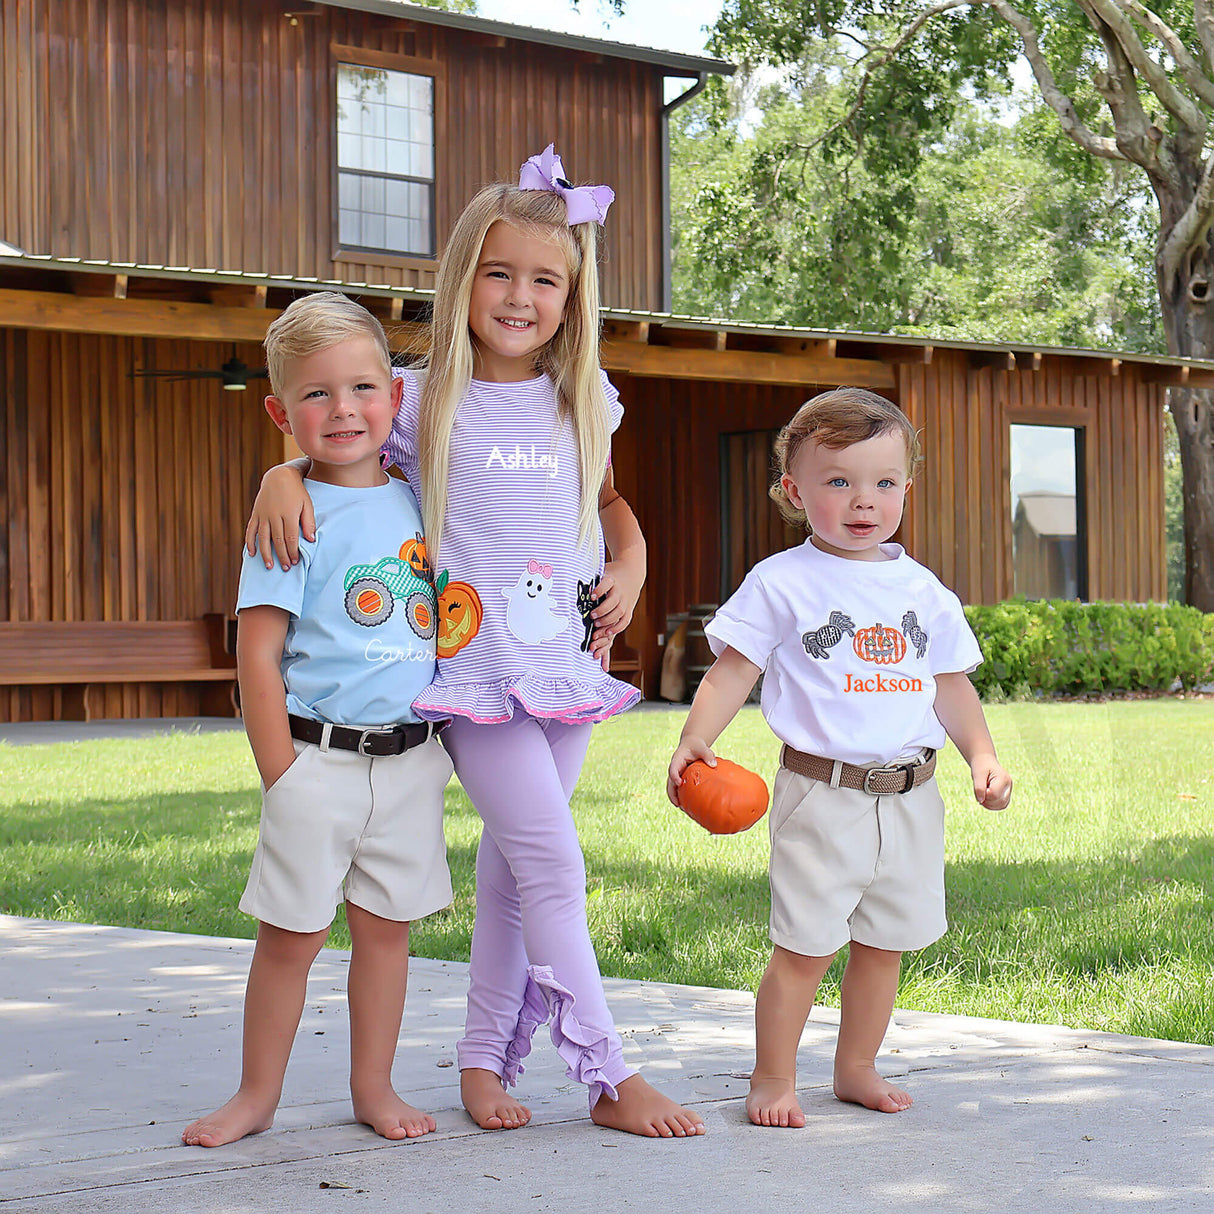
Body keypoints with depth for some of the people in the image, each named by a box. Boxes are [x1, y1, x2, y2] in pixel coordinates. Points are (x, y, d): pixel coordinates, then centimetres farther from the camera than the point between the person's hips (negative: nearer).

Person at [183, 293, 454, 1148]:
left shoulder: (417, 505, 7)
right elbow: (258, 655, -11)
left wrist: (444, 739, 13)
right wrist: (282, 777, -13)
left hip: (411, 761, 4)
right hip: (319, 761, -4)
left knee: (386, 926, 12)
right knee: (290, 935, 4)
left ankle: (374, 1086, 24)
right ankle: (259, 1094, 17)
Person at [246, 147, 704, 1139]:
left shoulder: (584, 402, 9)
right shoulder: (426, 399, -2)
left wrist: (631, 566, 8)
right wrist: (282, 475, -11)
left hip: (569, 663, 4)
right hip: (476, 665, -4)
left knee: (512, 868, 10)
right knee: (553, 861, -10)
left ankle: (487, 1057, 21)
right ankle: (608, 1074, -4)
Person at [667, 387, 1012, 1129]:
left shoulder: (922, 590, 10)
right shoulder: (782, 583, -4)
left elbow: (951, 684, 18)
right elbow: (732, 674, -6)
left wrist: (982, 754, 5)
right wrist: (695, 740, -20)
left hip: (910, 797, 5)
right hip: (823, 794, -5)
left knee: (885, 942, 13)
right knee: (806, 946, -4)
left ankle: (858, 1068, 28)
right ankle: (774, 1077, 10)